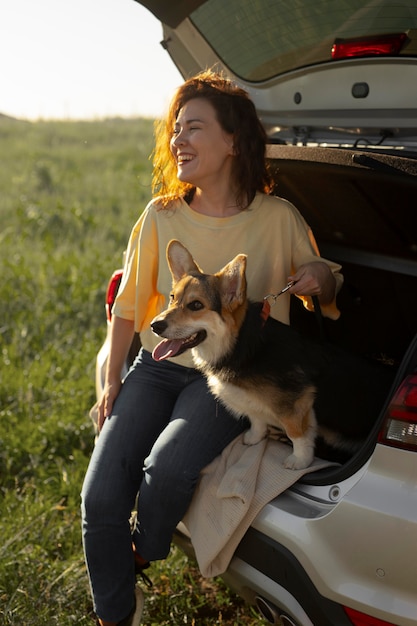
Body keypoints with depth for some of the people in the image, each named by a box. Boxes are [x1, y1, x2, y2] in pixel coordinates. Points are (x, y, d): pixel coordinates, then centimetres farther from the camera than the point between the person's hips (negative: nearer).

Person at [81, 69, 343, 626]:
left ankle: (144, 553, 7)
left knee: (167, 468, -30)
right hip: (159, 367, 3)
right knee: (100, 497, -15)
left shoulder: (278, 218, -5)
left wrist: (323, 278, -13)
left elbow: (323, 290, 11)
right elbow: (127, 305, 10)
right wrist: (111, 381, 5)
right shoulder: (161, 217, -1)